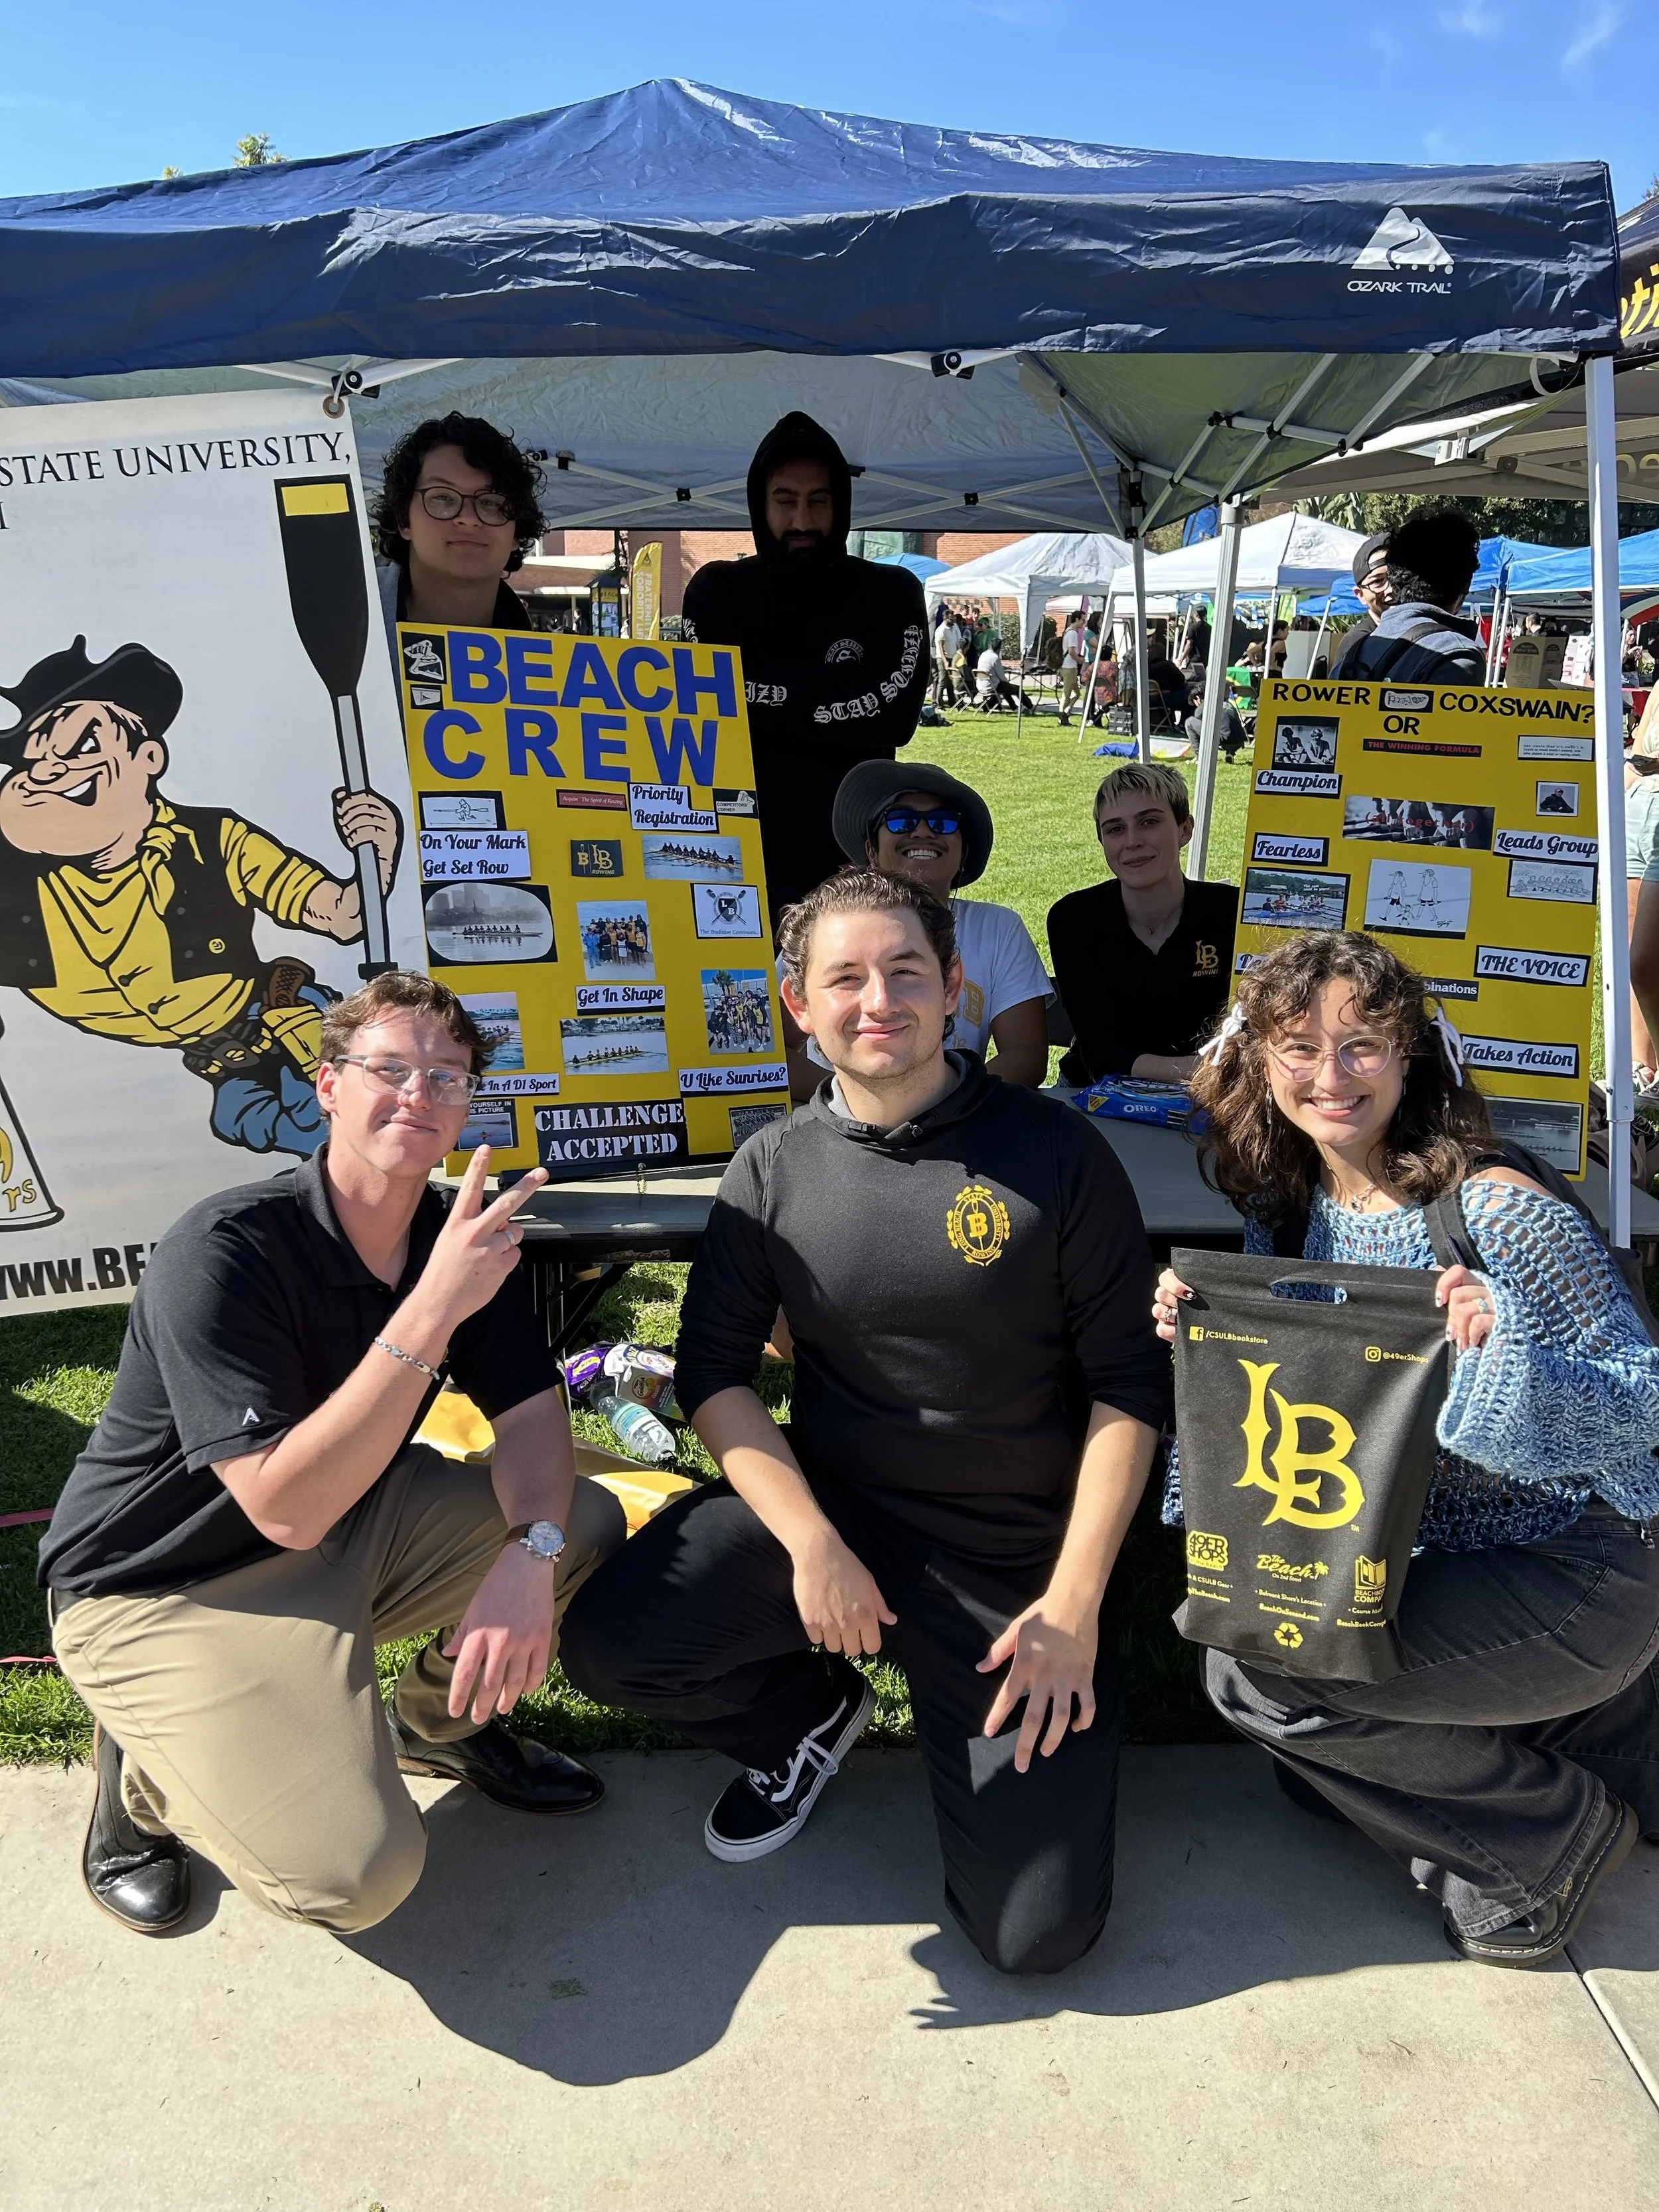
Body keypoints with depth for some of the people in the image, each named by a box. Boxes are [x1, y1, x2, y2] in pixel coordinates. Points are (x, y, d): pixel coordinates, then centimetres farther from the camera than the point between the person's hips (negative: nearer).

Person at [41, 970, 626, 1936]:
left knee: (591, 1523, -7)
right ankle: (151, 1770, 8)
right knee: (355, 1872, -22)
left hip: (354, 1523, 7)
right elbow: (286, 1508, -33)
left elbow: (532, 1413, -6)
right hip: (162, 1590, -7)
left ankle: (438, 1715, 18)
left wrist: (530, 1552, -26)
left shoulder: (463, 1234, -5)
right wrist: (433, 1311, -39)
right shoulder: (223, 1252, -27)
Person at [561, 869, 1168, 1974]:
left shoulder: (1054, 1150, -10)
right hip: (828, 1499, 2)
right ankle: (812, 1715, 13)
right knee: (610, 1642, -20)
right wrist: (811, 1541, -16)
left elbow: (1129, 1385, -8)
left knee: (1040, 1929, -6)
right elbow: (716, 1373, -2)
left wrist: (1075, 1604, -12)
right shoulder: (774, 1168, -3)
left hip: (1015, 1554, -2)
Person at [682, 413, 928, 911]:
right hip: (739, 853, 0)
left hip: (853, 858, 0)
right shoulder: (717, 590, 7)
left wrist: (769, 700, -10)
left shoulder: (892, 594, 5)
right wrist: (840, 686, -10)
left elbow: (894, 715, -10)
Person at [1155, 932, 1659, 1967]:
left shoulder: (1500, 1212, -22)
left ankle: (1563, 1827, 3)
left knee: (1255, 1670, -19)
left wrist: (1508, 1350, -37)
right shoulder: (1290, 1207, -1)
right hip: (1427, 1563, 8)